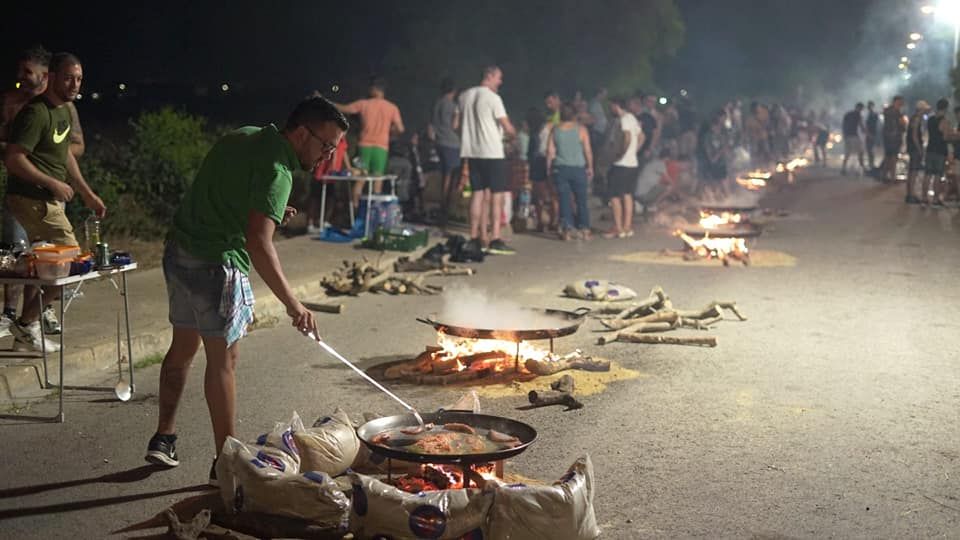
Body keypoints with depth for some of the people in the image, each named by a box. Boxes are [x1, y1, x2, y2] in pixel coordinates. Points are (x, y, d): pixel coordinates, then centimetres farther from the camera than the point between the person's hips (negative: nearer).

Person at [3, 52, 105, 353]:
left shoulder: (64, 110, 11)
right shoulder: (36, 113, -19)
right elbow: (13, 159, -23)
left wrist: (88, 195, 20)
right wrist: (53, 183, -21)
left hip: (48, 199, 10)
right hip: (33, 200, -10)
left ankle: (26, 335, 26)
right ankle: (27, 324, 3)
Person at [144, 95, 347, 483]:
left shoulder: (245, 137, 9)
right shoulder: (276, 171, -19)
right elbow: (258, 244, -29)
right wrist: (292, 304, -30)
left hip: (179, 250, 9)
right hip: (215, 263, -9)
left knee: (184, 345, 20)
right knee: (223, 359, -1)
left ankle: (163, 438, 30)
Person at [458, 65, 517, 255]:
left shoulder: (465, 96, 8)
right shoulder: (493, 98, -12)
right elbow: (508, 128, -11)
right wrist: (513, 133, 9)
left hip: (472, 151, 6)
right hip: (492, 152, -6)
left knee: (478, 193, 11)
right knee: (496, 195, -2)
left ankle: (475, 238, 10)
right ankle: (495, 240, -6)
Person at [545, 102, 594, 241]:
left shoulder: (555, 130, 1)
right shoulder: (581, 129, -3)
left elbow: (550, 151, 0)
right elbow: (588, 150, -3)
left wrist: (549, 168, 9)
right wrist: (590, 167, 7)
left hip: (560, 168, 1)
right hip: (578, 168, -1)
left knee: (564, 199, 3)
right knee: (581, 199, 8)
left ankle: (567, 229, -3)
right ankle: (584, 229, 10)